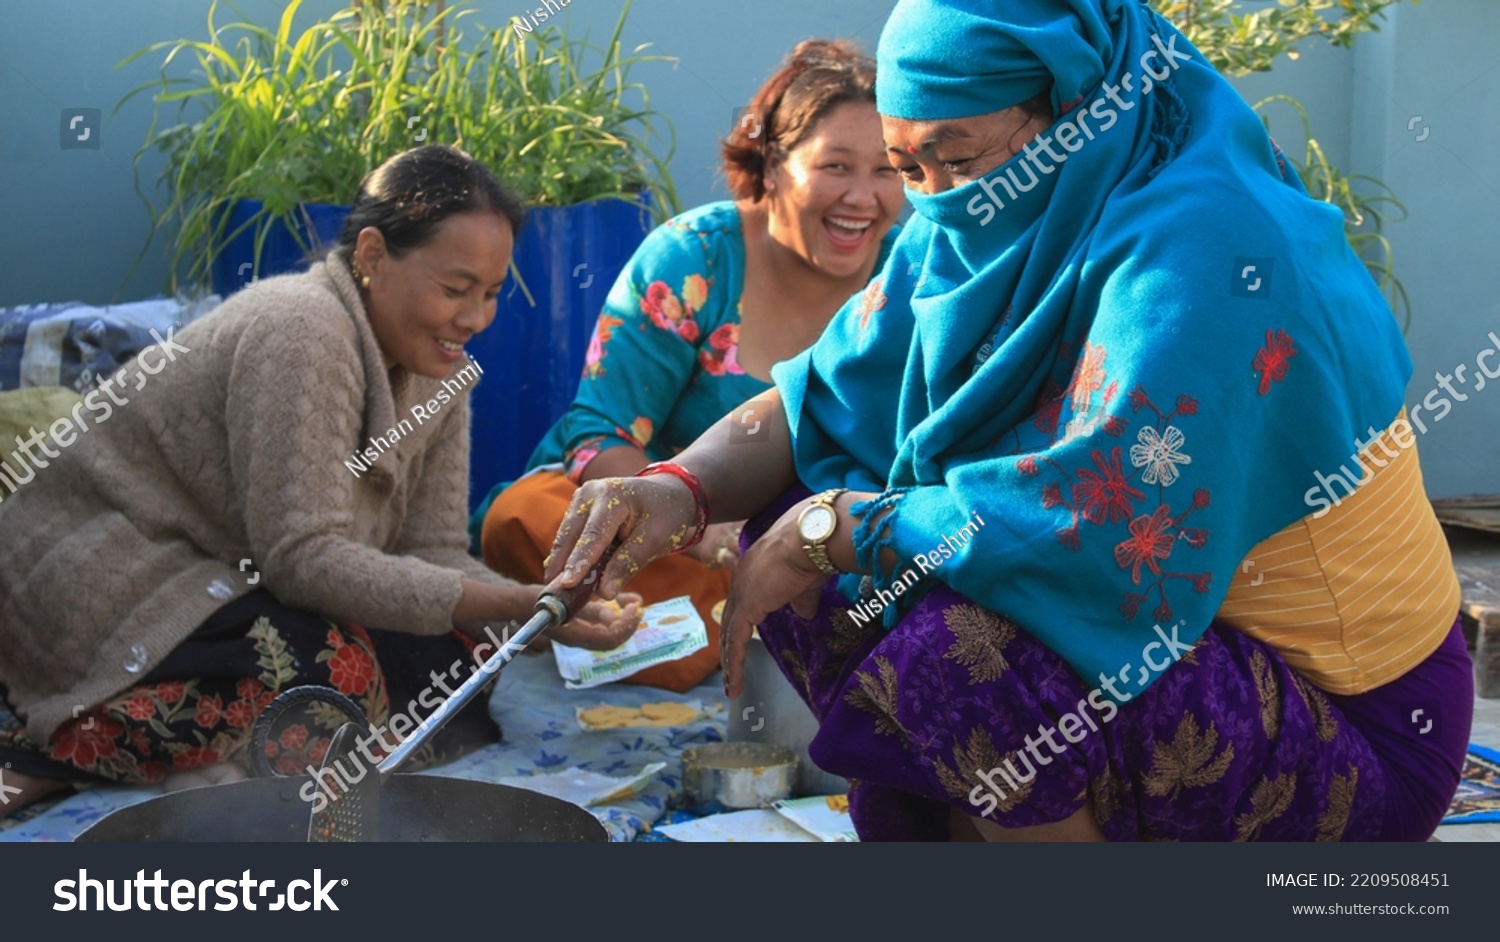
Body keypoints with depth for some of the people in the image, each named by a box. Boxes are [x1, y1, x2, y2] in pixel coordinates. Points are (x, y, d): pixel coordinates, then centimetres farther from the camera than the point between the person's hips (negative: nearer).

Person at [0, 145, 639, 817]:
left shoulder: (438, 366, 0)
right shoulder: (302, 333, -24)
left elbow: (432, 552, -3)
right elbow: (303, 557, -30)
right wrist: (513, 606, -35)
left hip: (236, 586, 8)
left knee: (460, 650, -10)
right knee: (335, 672, -30)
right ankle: (84, 739, -15)